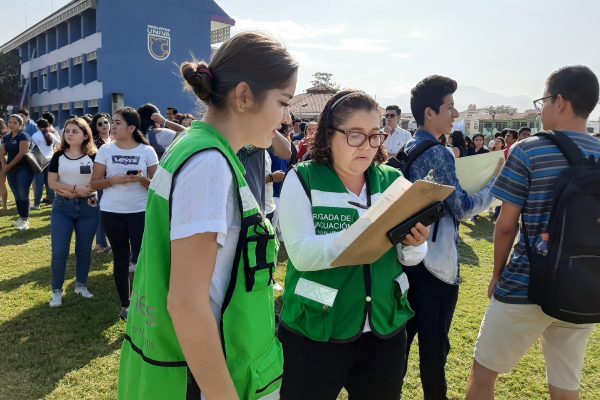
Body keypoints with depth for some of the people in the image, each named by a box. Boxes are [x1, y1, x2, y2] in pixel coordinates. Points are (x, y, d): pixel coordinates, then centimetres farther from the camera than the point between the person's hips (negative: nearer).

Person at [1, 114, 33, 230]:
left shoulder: (24, 136, -8)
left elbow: (22, 153, -16)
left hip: (24, 169, -7)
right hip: (11, 170, 7)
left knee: (23, 195, -5)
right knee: (17, 195, 10)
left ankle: (25, 220, 3)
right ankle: (21, 217, 20)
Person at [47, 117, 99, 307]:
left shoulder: (93, 156, -4)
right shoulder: (58, 156, 2)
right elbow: (52, 182, -3)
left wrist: (68, 190, -15)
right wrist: (76, 189, -16)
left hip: (87, 207, -1)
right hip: (62, 208, 1)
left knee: (84, 250, 9)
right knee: (59, 252, -2)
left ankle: (81, 285, 27)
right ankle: (57, 291, 13)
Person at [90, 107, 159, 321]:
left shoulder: (147, 151, -3)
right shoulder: (106, 149, 1)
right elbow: (94, 183, 1)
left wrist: (141, 179, -20)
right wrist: (114, 180, -17)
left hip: (140, 212, -2)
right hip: (112, 213, 2)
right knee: (120, 259, 11)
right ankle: (125, 305, 25)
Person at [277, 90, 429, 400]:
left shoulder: (392, 179, 1)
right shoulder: (302, 179, -10)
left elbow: (408, 259, 4)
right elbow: (302, 253, -21)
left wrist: (415, 244, -18)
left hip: (386, 328, 4)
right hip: (315, 333, -3)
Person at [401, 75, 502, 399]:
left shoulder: (405, 151, 9)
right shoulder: (438, 153, -16)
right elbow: (462, 208, -14)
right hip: (436, 263, -8)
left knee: (402, 334, 18)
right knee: (434, 343, 7)